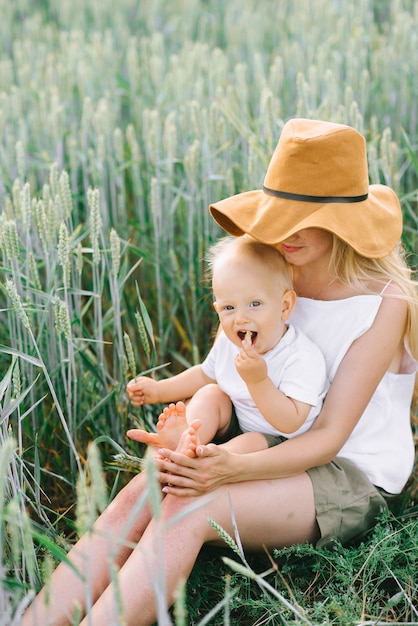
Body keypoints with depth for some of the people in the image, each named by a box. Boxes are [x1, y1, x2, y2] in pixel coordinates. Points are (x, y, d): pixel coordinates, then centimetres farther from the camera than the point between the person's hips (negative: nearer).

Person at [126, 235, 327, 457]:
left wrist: (258, 381, -42)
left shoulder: (303, 358, -28)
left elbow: (291, 423, -32)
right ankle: (188, 437, -35)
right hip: (235, 424, 7)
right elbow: (205, 374, 17)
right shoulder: (228, 342, -6)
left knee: (251, 443, -33)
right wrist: (158, 389, 9)